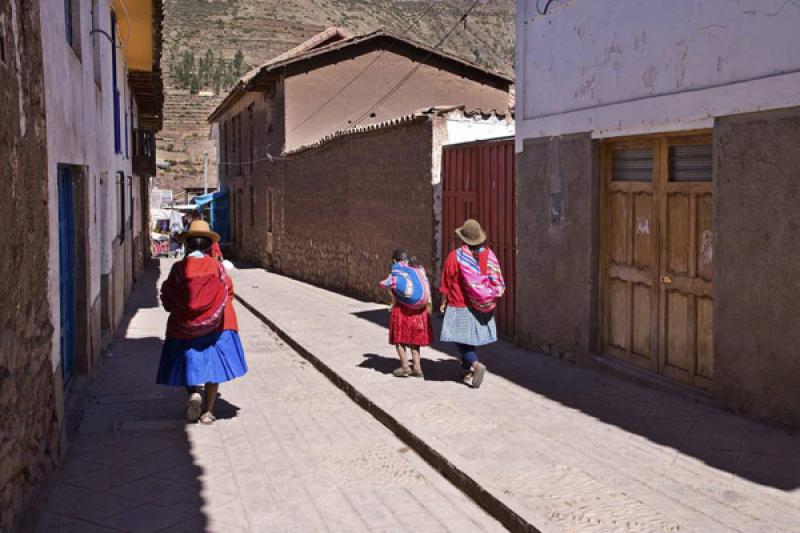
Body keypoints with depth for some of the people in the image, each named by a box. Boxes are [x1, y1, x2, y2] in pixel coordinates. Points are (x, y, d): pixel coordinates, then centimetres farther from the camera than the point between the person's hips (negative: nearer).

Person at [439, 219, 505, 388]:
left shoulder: (455, 256, -13)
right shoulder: (489, 255, -3)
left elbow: (446, 284, -7)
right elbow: (498, 282, 4)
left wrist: (443, 303, 5)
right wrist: (490, 298, 17)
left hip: (460, 308, -5)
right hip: (481, 308, 5)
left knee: (460, 339, 0)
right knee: (471, 338, 18)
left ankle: (476, 364, -21)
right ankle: (467, 369, 27)